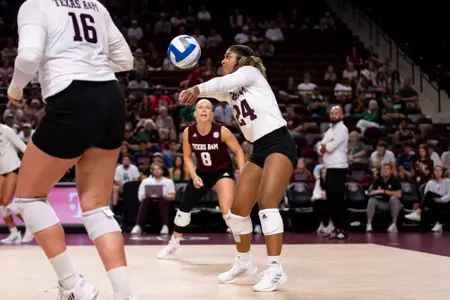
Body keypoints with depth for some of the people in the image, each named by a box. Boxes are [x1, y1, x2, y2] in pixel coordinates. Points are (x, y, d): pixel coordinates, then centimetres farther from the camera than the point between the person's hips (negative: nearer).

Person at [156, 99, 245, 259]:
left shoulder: (222, 131, -25)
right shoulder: (188, 132, -16)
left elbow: (238, 151, -12)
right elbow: (187, 157, -2)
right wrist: (194, 176, -16)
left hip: (223, 171, -4)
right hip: (202, 172, 4)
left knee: (227, 211, -23)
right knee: (184, 206, 10)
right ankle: (174, 243, 31)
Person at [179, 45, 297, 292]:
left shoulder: (251, 72, -3)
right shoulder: (231, 92, 21)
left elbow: (223, 83, -21)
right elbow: (219, 90, 2)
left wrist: (197, 89, -38)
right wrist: (193, 92, -16)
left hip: (279, 144, -8)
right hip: (259, 150, 8)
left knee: (267, 204, -22)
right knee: (238, 210, 7)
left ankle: (275, 269, -21)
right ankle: (244, 263, 25)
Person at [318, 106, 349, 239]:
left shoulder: (342, 129, -8)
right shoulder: (329, 130, 20)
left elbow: (330, 147, -18)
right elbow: (321, 149, 15)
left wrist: (324, 145, 3)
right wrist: (326, 146, -6)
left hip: (338, 168, -9)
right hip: (329, 168, 9)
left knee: (338, 199, -9)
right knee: (331, 199, 10)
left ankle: (342, 229, -7)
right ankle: (336, 227, 16)